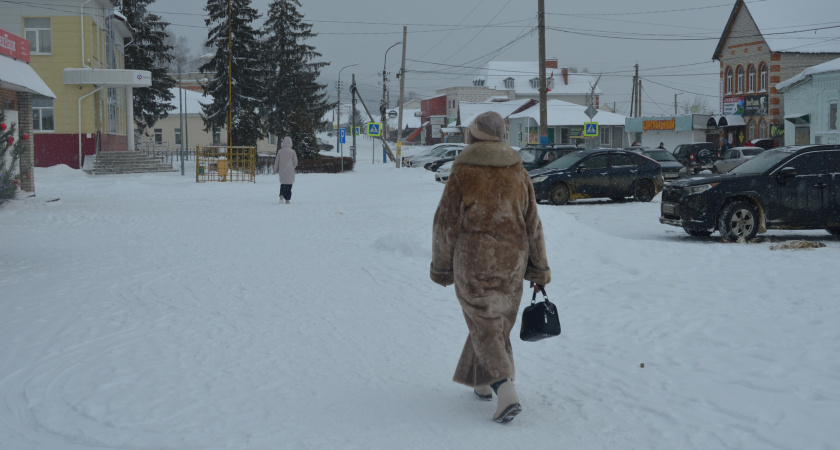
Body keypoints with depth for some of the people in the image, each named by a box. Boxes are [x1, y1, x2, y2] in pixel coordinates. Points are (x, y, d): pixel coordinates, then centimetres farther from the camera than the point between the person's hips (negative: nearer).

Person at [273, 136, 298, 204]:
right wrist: (293, 167, 20)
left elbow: (277, 162, 4)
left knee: (283, 183, 18)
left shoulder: (280, 151, -2)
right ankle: (287, 199, 3)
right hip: (290, 171, -2)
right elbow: (295, 162, -1)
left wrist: (275, 170, 15)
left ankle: (281, 196, 0)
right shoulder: (292, 151, -7)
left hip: (282, 170, 2)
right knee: (289, 184, 4)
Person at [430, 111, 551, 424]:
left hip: (473, 262, -4)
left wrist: (441, 266, 4)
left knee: (485, 327, -1)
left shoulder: (463, 173, -10)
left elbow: (446, 223, -8)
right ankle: (482, 383, 33)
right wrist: (539, 269, 14)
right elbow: (532, 224, 7)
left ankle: (506, 392, -16)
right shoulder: (518, 173, 3)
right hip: (511, 262, 5)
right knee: (497, 323, 19)